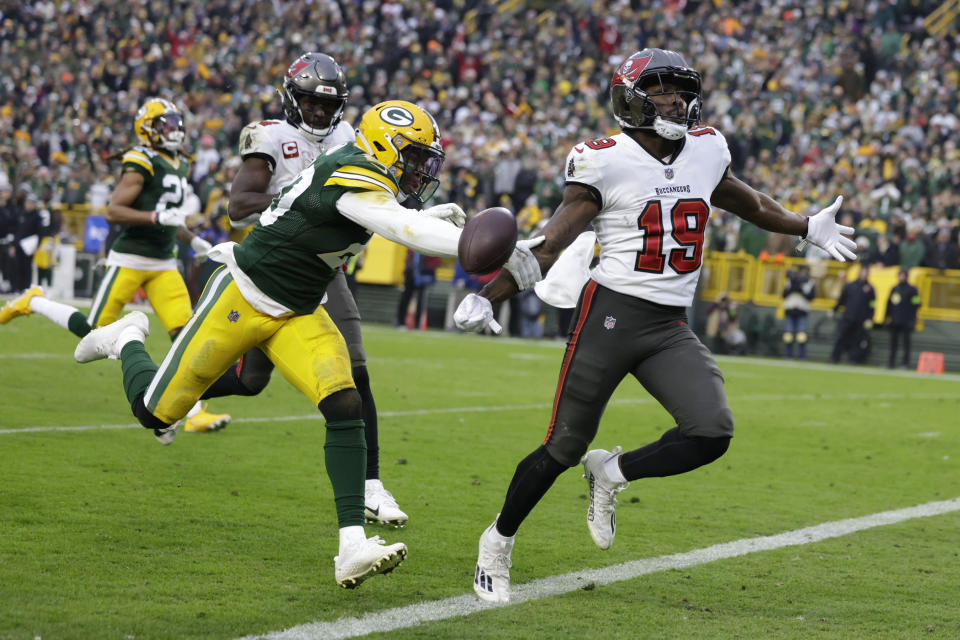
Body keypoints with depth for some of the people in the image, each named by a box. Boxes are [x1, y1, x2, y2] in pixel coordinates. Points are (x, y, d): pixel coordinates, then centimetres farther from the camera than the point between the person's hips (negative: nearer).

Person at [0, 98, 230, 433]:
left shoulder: (177, 166, 16)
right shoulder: (141, 163, -12)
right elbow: (113, 212, -19)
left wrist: (193, 240, 17)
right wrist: (158, 217, -26)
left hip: (163, 264, 7)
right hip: (130, 259, -7)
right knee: (93, 332, -3)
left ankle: (195, 413, -8)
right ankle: (34, 302, 21)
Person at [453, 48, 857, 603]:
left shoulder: (706, 152, 8)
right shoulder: (606, 162, -8)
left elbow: (747, 202, 30)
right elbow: (551, 245, -8)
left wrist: (808, 227, 41)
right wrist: (487, 298, -16)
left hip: (672, 328, 5)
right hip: (612, 313, -5)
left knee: (713, 433, -15)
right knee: (565, 447, 1)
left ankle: (612, 473, 9)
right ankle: (498, 542, 23)